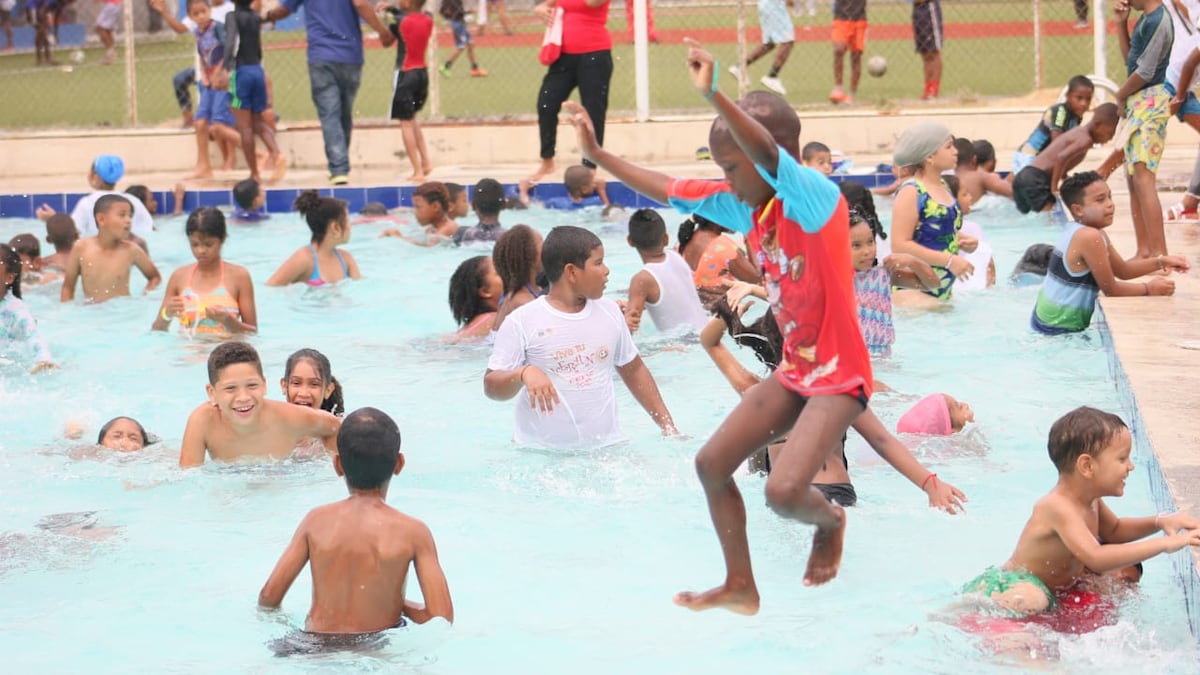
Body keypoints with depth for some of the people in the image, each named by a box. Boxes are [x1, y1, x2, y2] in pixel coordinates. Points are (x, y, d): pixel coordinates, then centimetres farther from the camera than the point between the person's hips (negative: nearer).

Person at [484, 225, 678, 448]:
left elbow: (634, 370, 20)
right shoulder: (522, 322, -5)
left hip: (605, 447, 3)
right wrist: (523, 374, -26)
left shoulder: (609, 312, 10)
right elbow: (491, 386, -5)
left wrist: (668, 426, 17)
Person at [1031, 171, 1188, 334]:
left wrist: (1161, 262, 8)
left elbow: (1122, 270, 18)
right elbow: (1110, 289, -17)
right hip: (1059, 329, -10)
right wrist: (1149, 289, -4)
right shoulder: (1090, 237, -23)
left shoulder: (1079, 231, 9)